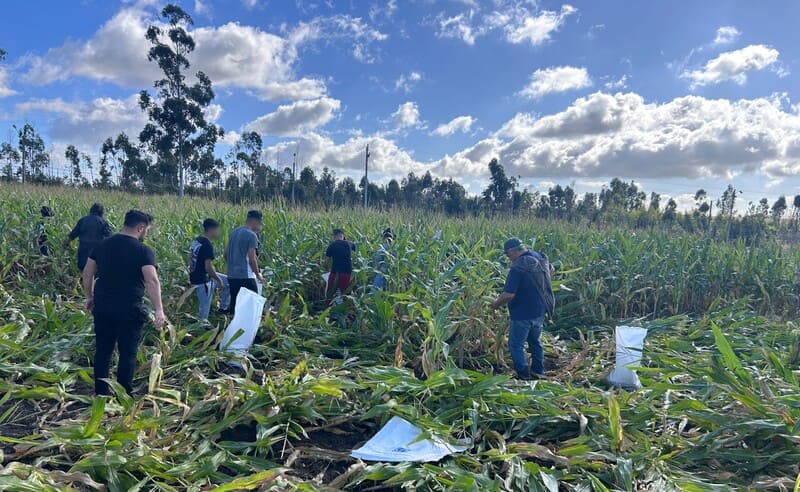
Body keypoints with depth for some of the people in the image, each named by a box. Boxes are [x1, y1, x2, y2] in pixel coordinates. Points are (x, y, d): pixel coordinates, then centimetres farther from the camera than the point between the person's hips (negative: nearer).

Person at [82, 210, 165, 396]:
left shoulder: (103, 245, 7)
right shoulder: (143, 251, -11)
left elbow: (87, 273, 12)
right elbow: (152, 280, -23)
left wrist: (90, 297, 24)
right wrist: (159, 310, -26)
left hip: (102, 306, 6)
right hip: (129, 309, -5)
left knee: (103, 349, 16)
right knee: (128, 352, 6)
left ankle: (101, 391, 25)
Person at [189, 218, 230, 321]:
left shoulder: (196, 240, 4)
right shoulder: (207, 245, -23)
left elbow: (190, 257, 15)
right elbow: (208, 267, -26)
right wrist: (219, 280, -12)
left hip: (195, 276, 10)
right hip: (202, 280, -10)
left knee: (228, 282, 18)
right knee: (205, 309, 1)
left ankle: (223, 308, 26)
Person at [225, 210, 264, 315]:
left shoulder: (234, 232, 12)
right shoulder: (251, 235, -12)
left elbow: (226, 255, 17)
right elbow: (252, 259, -16)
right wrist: (258, 275, -4)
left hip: (232, 276, 8)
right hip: (246, 276, -8)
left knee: (235, 305, 11)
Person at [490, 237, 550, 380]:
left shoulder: (517, 268, -27)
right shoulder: (539, 257, -3)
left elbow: (508, 294, -30)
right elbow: (549, 271, 19)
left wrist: (496, 304, -13)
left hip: (522, 314, -8)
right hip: (539, 311, 8)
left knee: (516, 346, 7)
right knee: (535, 342, 24)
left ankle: (524, 376, 11)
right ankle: (538, 372, 34)